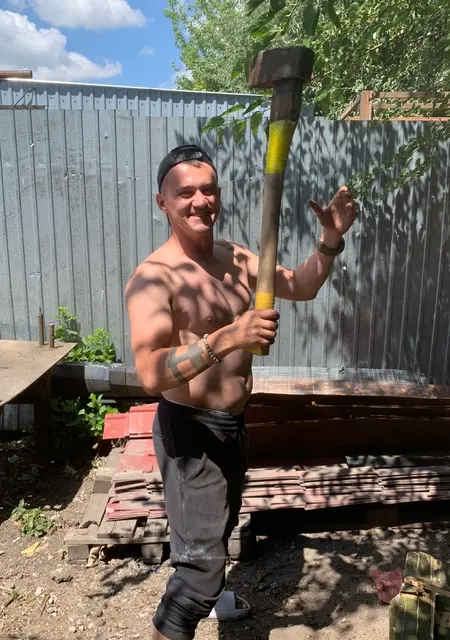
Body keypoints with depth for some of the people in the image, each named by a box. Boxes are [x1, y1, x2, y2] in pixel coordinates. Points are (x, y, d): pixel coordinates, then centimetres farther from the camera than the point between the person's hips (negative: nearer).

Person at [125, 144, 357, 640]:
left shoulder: (235, 258, 1)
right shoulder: (154, 277, -23)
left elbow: (301, 287, 7)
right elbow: (151, 374, -33)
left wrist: (330, 241, -10)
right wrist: (226, 338, -43)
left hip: (232, 423, 9)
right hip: (190, 430, -8)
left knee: (221, 524, 29)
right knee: (202, 558, -6)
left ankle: (203, 593, 57)